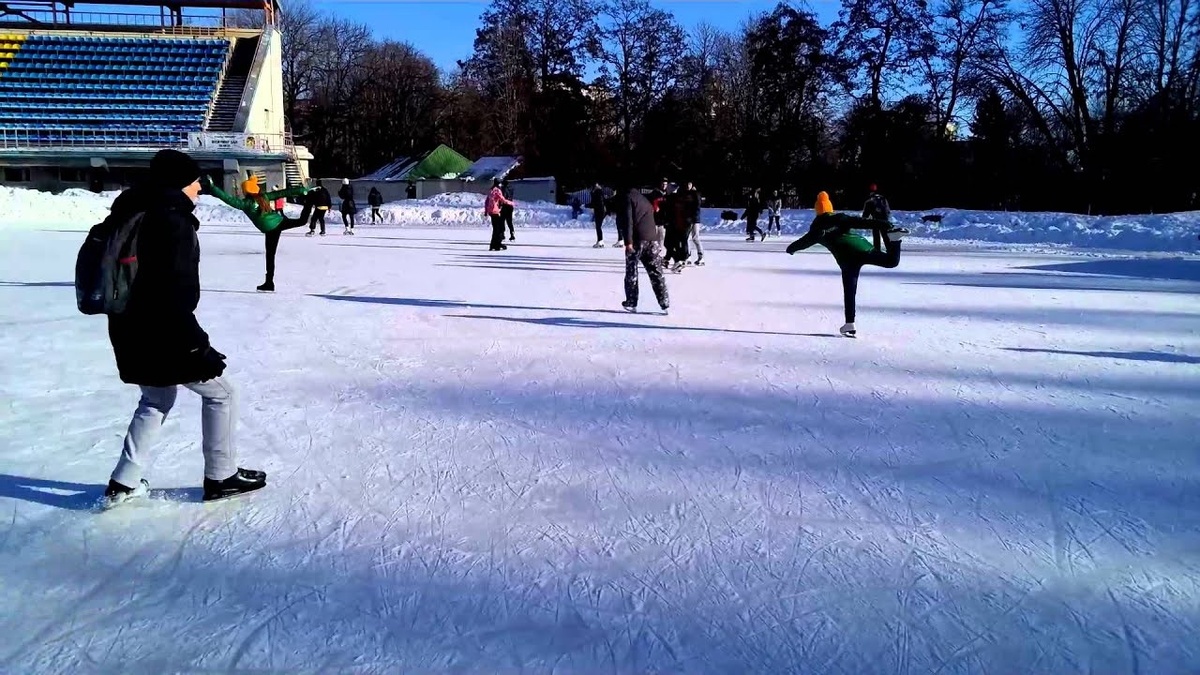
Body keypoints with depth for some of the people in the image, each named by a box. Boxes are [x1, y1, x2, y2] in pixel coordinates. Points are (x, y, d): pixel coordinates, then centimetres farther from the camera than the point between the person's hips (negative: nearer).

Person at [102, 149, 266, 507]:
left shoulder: (138, 213, 12)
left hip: (130, 330, 10)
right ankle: (221, 476, 15)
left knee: (157, 400, 26)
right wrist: (197, 346, -20)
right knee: (220, 393, 7)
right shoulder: (172, 222, -19)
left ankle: (124, 483, 25)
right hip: (161, 333, -10)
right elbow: (174, 294, -24)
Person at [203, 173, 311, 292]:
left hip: (271, 230, -3)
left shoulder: (246, 203, -13)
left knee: (270, 255, 5)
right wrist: (300, 190, 13)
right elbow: (282, 193, 6)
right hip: (281, 221, 3)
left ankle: (269, 283, 11)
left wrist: (212, 188, -24)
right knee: (302, 220, 22)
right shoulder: (264, 196, 1)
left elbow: (229, 199, -23)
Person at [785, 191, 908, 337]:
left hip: (846, 259, -1)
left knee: (849, 291, 9)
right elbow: (861, 222, 8)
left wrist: (791, 248, 40)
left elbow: (805, 241, 24)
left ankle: (850, 324, 4)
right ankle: (892, 236, -32)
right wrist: (882, 225, -2)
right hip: (861, 247, 1)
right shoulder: (841, 218, 20)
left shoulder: (816, 228, 17)